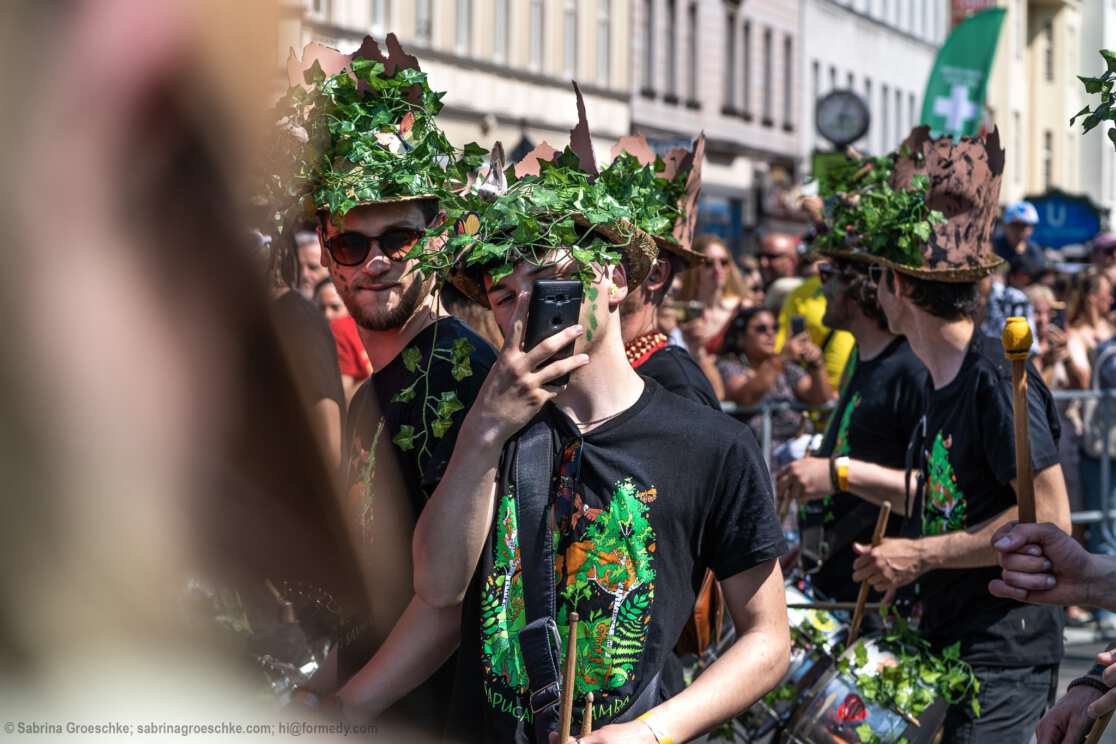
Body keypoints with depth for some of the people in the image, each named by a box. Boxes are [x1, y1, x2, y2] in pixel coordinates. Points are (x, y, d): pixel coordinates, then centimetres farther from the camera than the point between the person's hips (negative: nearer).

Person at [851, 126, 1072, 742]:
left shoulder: (997, 379, -17)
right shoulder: (941, 379, 11)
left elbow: (1050, 519, -20)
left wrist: (922, 554, -18)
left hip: (1004, 656, -9)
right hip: (948, 645, 9)